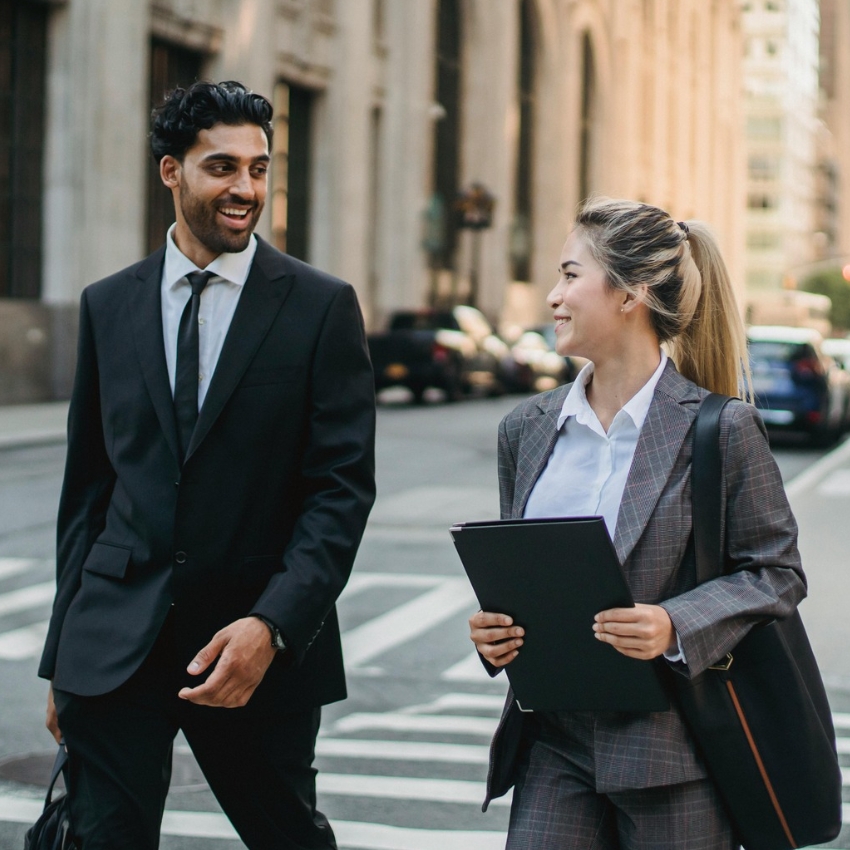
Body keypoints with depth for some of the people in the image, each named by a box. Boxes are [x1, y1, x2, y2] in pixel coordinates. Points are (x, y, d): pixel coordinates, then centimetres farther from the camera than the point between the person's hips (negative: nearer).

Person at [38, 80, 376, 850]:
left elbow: (344, 485, -6)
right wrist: (62, 654, 9)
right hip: (114, 641, 2)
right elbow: (88, 488, 11)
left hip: (260, 646, -1)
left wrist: (271, 626, -19)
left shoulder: (320, 307, -1)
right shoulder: (108, 307, 8)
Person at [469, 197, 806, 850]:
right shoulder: (526, 429, 9)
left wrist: (676, 626, -20)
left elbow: (778, 573, -5)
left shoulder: (723, 429, -7)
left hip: (674, 747, -4)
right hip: (554, 741, 4)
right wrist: (492, 629, -3)